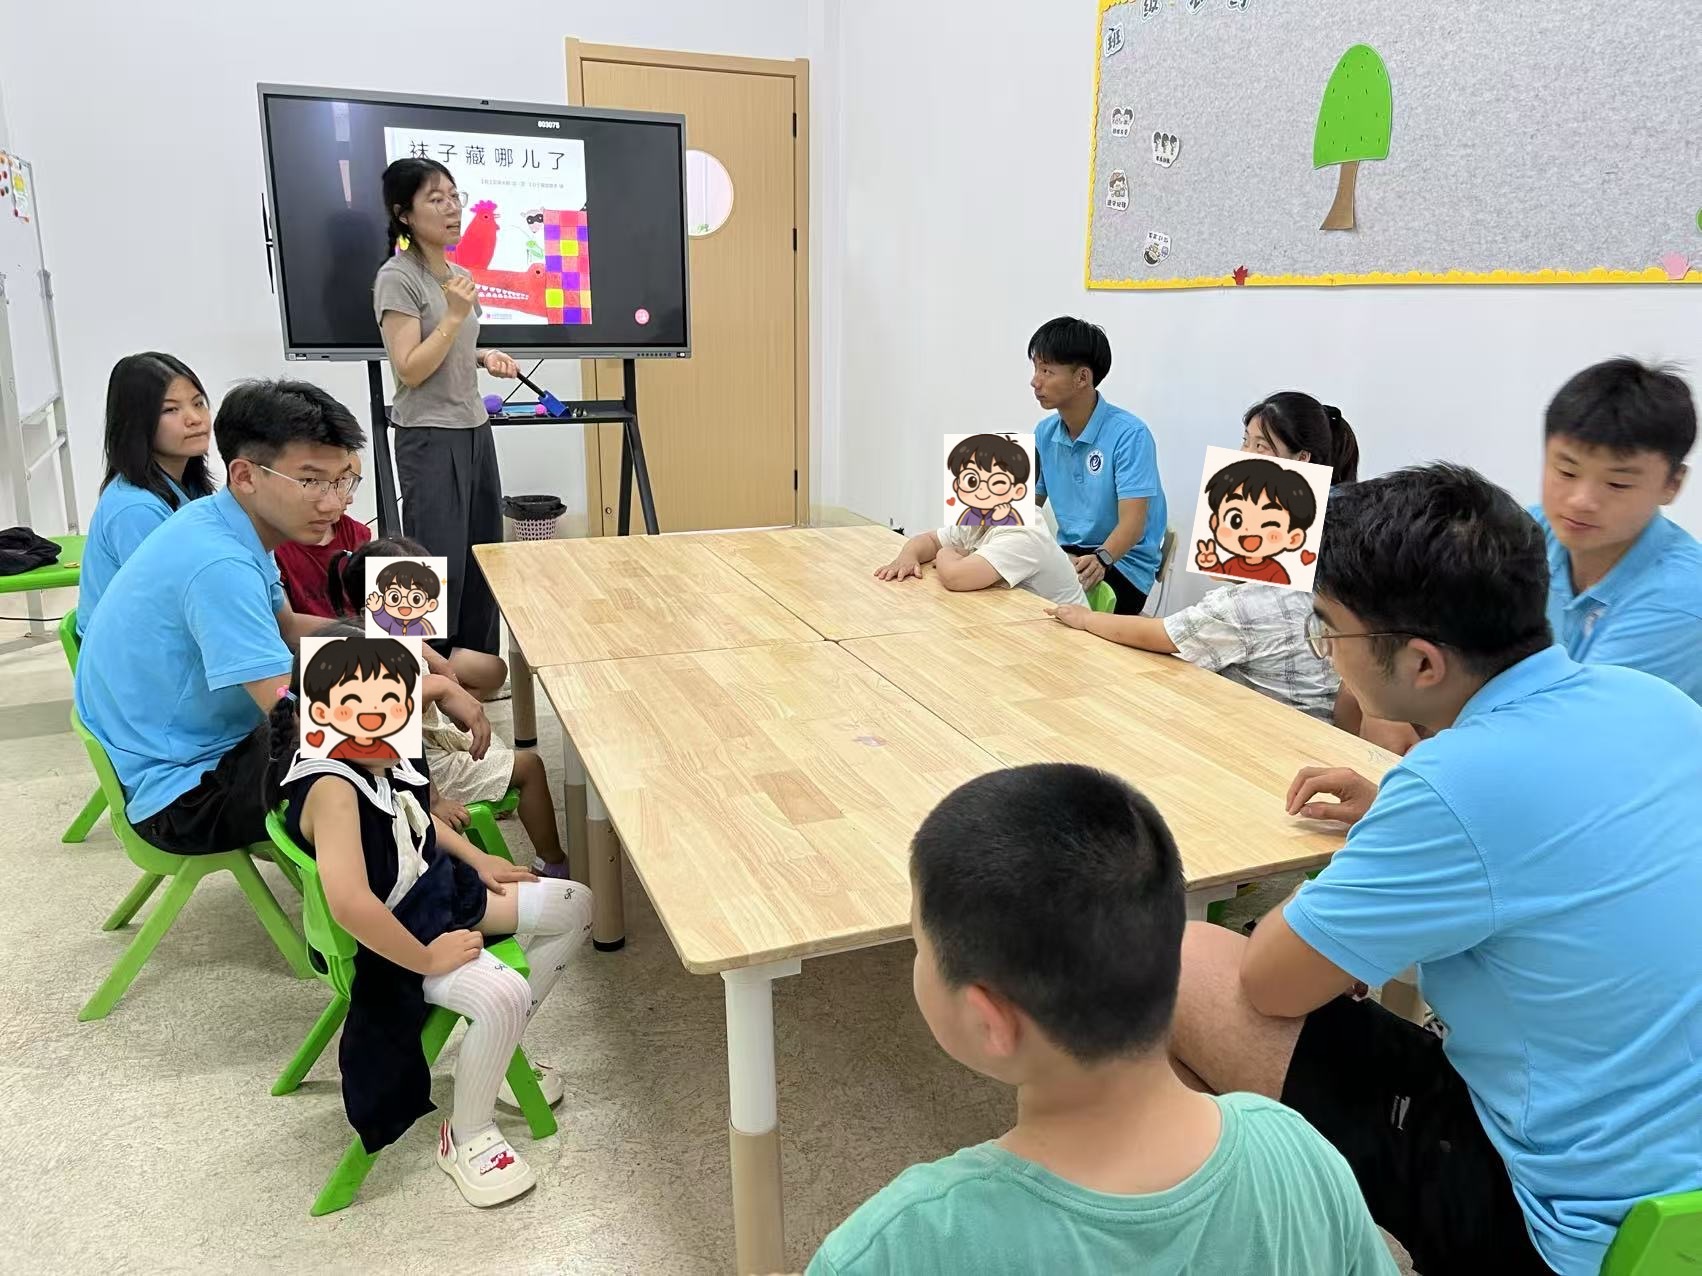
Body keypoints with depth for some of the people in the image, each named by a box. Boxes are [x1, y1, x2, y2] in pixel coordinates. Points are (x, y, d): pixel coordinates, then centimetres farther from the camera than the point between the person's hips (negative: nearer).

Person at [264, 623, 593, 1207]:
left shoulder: (376, 760, -4)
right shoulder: (330, 789, -32)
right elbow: (349, 902, -44)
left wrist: (476, 858, 12)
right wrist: (426, 959, -32)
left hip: (443, 892, 10)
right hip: (394, 941, -10)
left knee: (574, 907, 9)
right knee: (502, 995, -32)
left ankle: (491, 1055, 21)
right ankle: (466, 1136, -2)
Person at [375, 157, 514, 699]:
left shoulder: (454, 271, 14)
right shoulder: (397, 277, -10)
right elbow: (410, 370, -17)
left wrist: (483, 357, 6)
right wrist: (454, 315, -23)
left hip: (474, 429, 8)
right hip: (431, 437, -8)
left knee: (483, 553, 10)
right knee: (437, 560, -7)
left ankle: (472, 672, 21)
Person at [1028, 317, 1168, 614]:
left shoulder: (1129, 434, -16)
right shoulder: (1044, 433, 4)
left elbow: (1132, 522, -22)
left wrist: (1100, 559, -42)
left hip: (1123, 560, -6)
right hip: (1068, 553, 6)